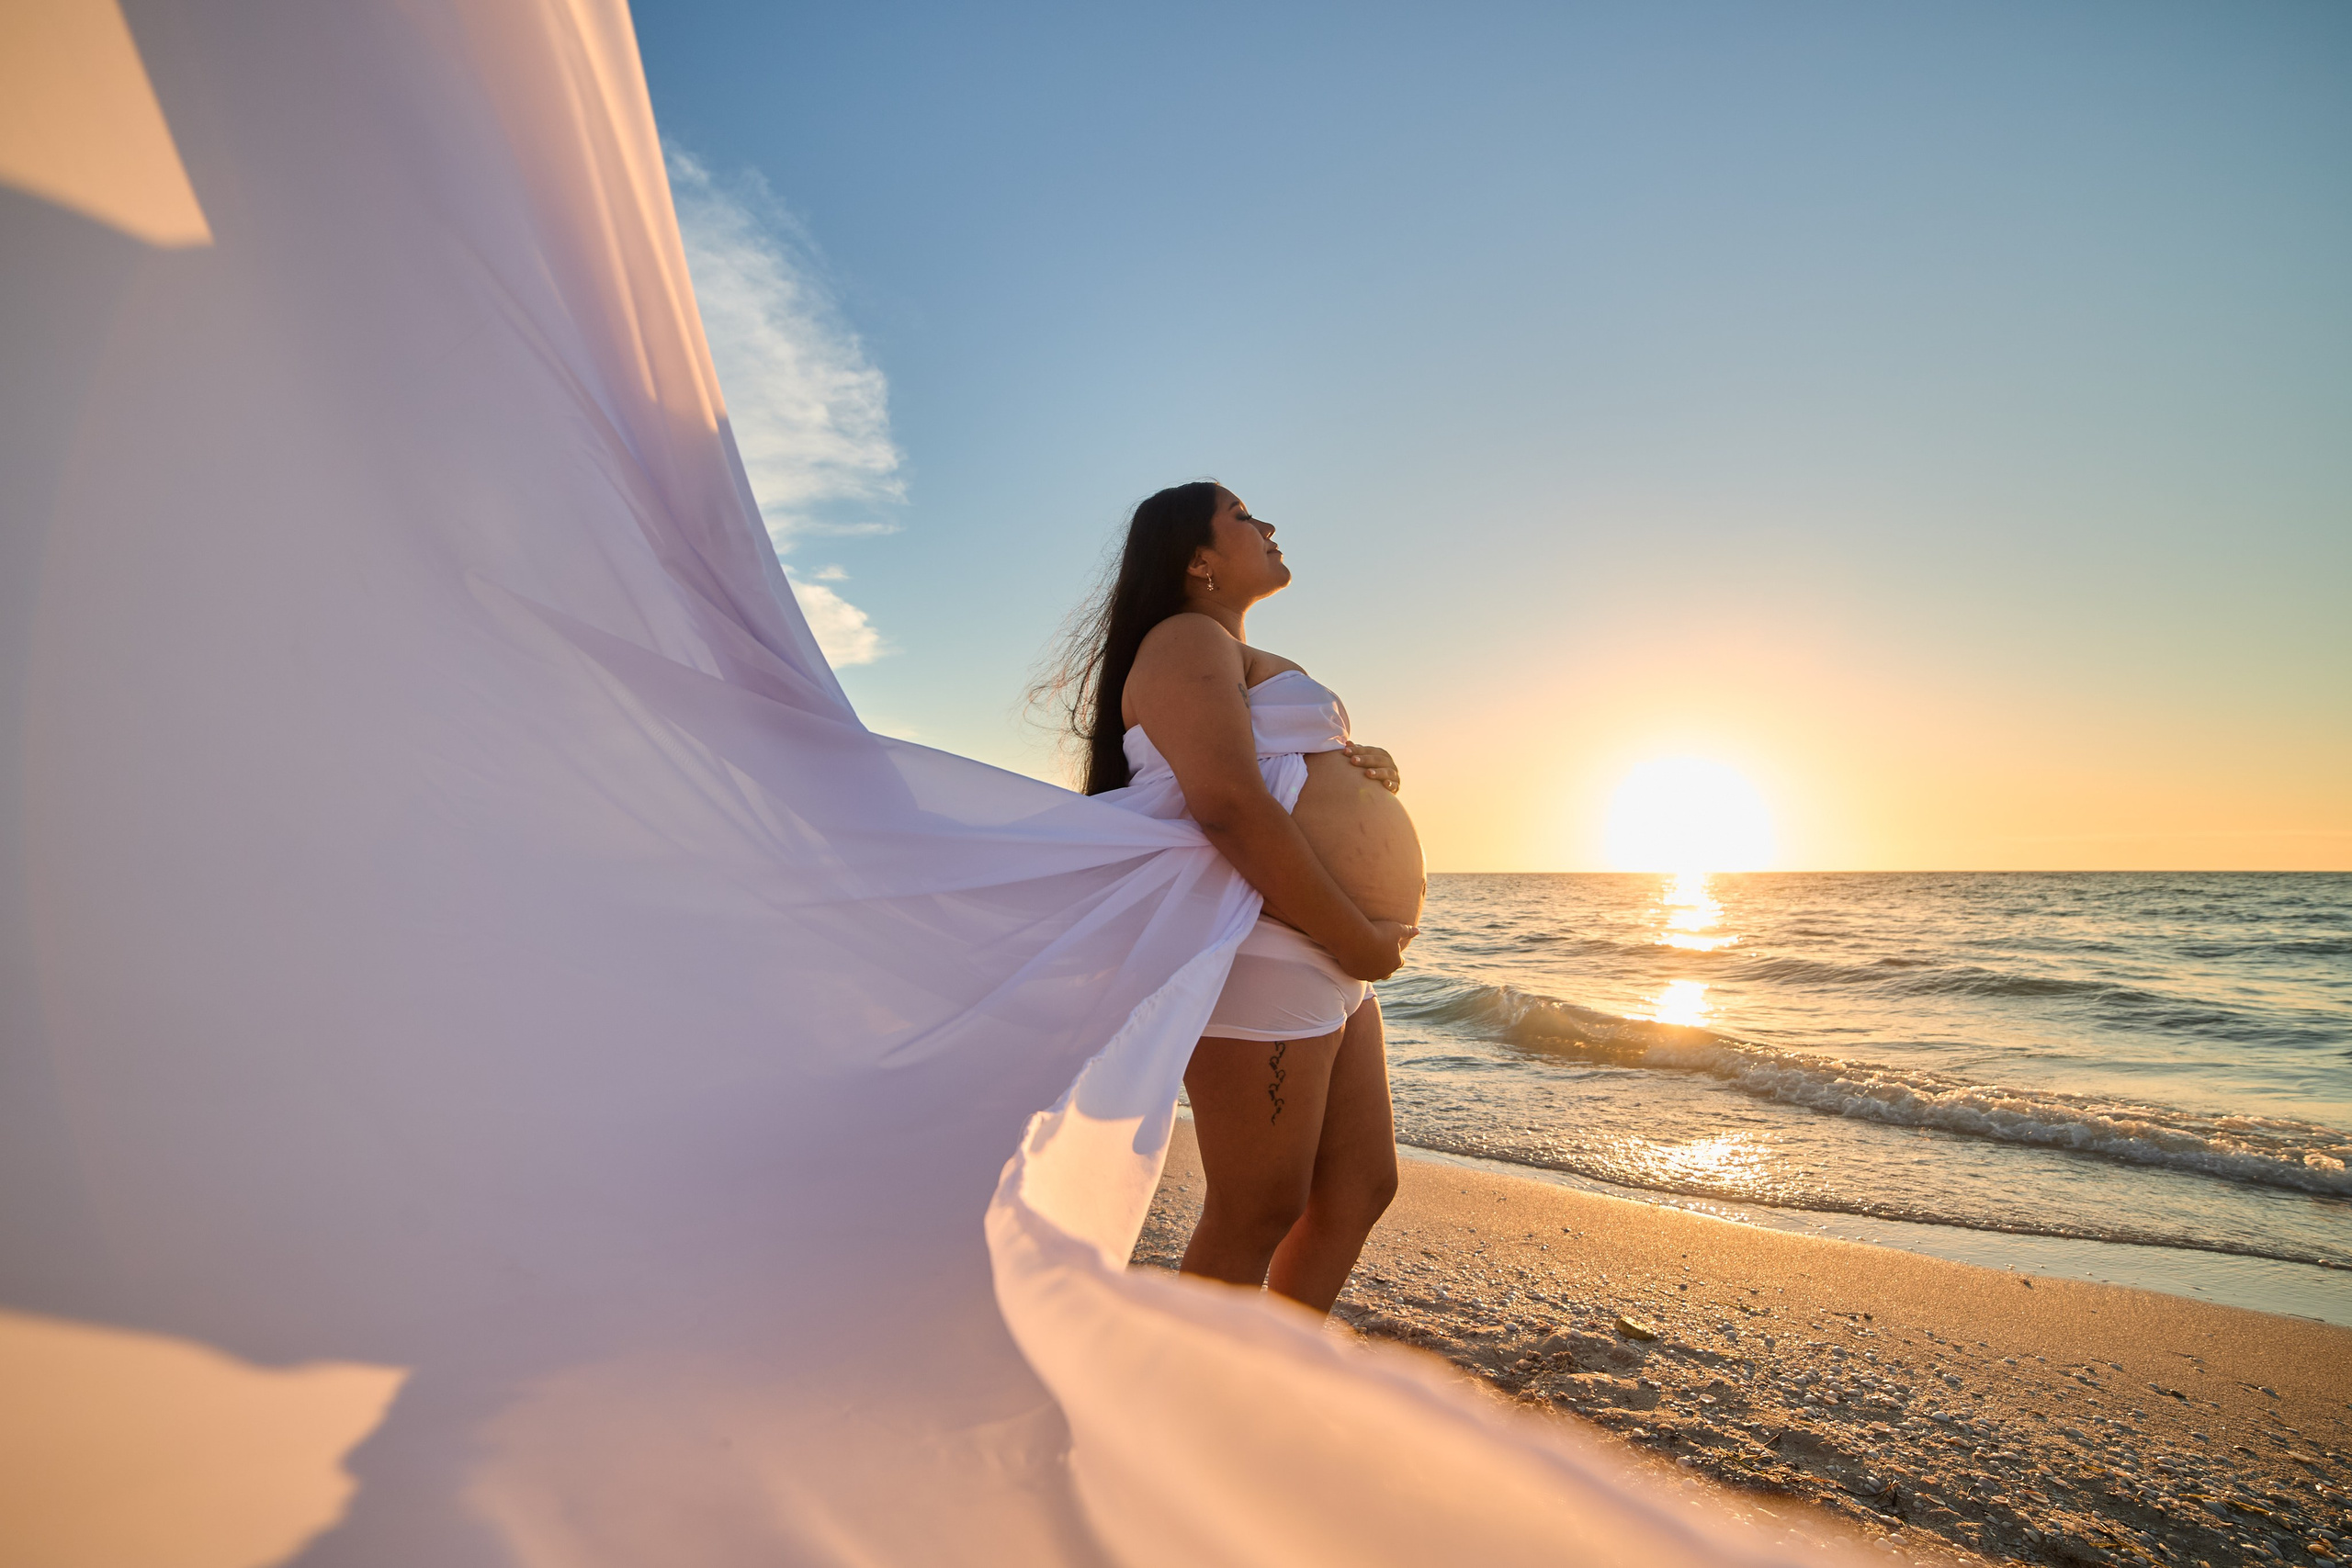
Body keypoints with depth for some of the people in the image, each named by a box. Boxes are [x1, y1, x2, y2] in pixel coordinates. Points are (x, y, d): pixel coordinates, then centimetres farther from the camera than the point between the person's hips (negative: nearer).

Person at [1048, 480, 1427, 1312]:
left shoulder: (1250, 663, 26)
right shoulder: (1188, 640, -7)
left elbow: (1318, 801, 28)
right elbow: (1230, 806, -23)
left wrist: (1372, 769, 5)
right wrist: (1360, 942, -19)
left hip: (1331, 965, 10)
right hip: (1260, 953, -10)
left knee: (1359, 1189, 16)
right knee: (1255, 1218, 1)